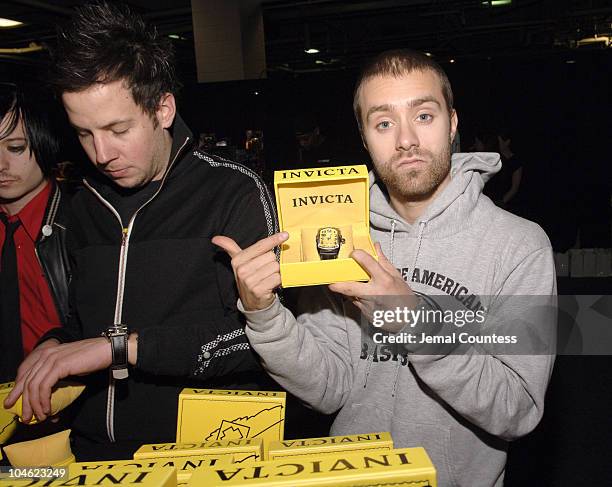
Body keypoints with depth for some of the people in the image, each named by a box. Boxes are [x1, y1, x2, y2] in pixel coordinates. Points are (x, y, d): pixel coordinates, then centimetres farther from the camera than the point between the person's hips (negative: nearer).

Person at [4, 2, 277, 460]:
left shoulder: (236, 192, -7)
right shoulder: (86, 203, 12)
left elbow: (263, 331, -15)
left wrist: (120, 346, -16)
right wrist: (57, 344, 3)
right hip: (95, 449, 4)